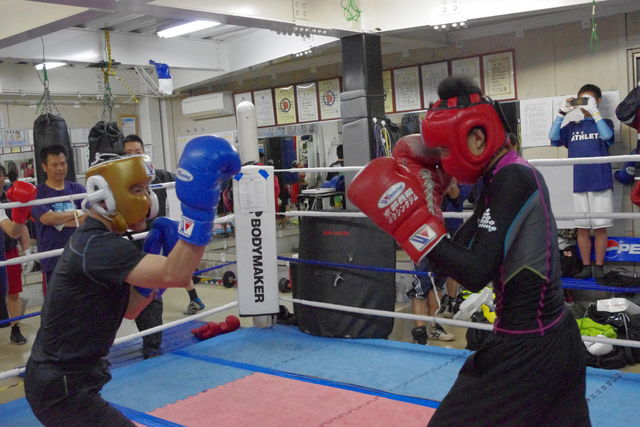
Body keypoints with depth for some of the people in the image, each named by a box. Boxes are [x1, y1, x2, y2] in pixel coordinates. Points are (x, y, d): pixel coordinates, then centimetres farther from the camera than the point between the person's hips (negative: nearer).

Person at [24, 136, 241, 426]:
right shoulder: (98, 246, -24)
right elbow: (175, 277, -38)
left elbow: (127, 310, 9)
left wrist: (155, 257, -3)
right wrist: (198, 208, -45)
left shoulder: (94, 239, 7)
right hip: (62, 389, -10)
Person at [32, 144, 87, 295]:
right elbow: (47, 218, -18)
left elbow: (90, 216, -6)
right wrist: (77, 213, -8)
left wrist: (59, 221, -14)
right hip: (52, 260, -3)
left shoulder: (77, 189, 7)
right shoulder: (37, 193, -1)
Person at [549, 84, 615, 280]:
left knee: (600, 227, 1)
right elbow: (554, 138, -1)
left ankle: (599, 267, 10)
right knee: (582, 228, 6)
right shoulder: (572, 127, 15)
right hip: (577, 184, 2)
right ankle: (586, 266, 15)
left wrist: (594, 111, -16)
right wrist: (562, 112, -6)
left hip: (600, 183, -2)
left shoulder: (604, 122, 9)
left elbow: (607, 136, -13)